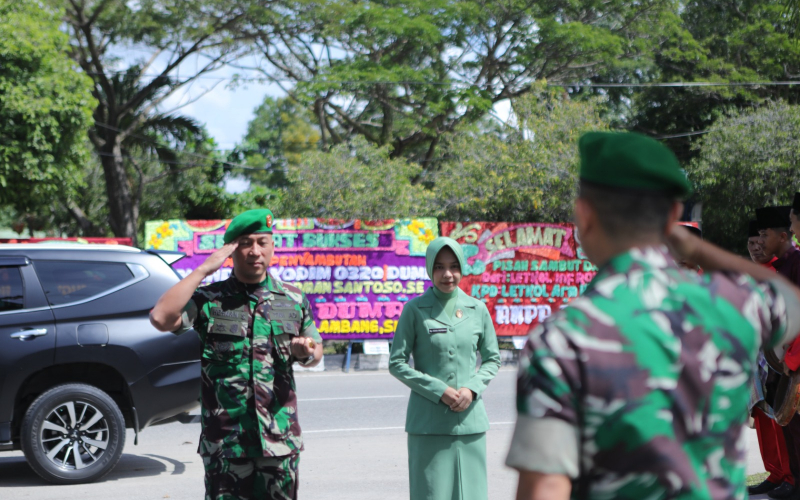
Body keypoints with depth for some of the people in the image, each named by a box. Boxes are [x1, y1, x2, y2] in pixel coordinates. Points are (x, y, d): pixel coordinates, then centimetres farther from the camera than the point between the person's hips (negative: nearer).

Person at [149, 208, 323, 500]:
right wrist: (203, 270, -15)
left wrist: (305, 353, -7)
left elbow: (316, 353, 18)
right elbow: (161, 318, -17)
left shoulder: (293, 299, 9)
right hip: (225, 441, -2)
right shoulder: (209, 300, 0)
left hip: (281, 440, 3)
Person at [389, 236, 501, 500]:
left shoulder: (477, 309, 6)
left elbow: (492, 359, 14)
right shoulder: (415, 310, -2)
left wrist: (472, 388, -5)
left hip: (469, 418, 3)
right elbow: (397, 363, -1)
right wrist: (439, 391, -10)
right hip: (428, 421, -3)